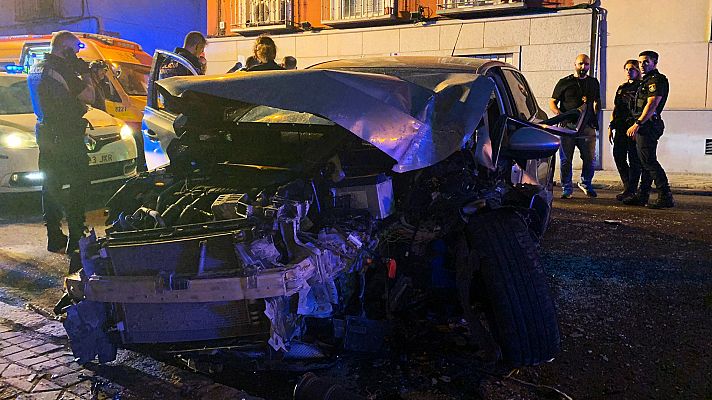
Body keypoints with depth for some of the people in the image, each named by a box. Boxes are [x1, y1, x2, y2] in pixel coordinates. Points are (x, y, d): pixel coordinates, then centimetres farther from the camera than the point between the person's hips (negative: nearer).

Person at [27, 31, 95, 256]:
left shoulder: (36, 69, 12)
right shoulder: (62, 70, -16)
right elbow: (89, 97, -15)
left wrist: (78, 74, 14)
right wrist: (84, 73, -2)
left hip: (45, 134, 9)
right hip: (66, 138, -9)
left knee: (51, 187, 13)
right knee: (79, 187, -3)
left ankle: (55, 239, 20)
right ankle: (75, 241, -2)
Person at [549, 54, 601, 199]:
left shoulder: (593, 82, 18)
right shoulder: (564, 82, 8)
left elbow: (597, 102, 27)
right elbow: (552, 102, 6)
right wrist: (558, 112, -12)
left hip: (587, 127, 2)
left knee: (590, 158, 3)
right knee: (566, 159, 0)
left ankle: (586, 184, 25)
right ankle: (567, 188, 10)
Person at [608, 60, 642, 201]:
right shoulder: (622, 88, 20)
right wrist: (611, 126, 15)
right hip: (621, 128, 7)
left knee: (634, 158, -5)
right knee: (618, 155, 4)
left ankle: (631, 190, -1)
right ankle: (628, 188, 15)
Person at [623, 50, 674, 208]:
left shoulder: (657, 79, -9)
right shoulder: (647, 80, 23)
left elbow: (652, 104, -20)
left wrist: (637, 123, -25)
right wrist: (637, 126, 21)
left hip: (648, 125, -11)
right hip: (645, 127, 11)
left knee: (649, 161, -13)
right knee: (646, 162, 12)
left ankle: (666, 197, -12)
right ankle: (642, 196, 17)